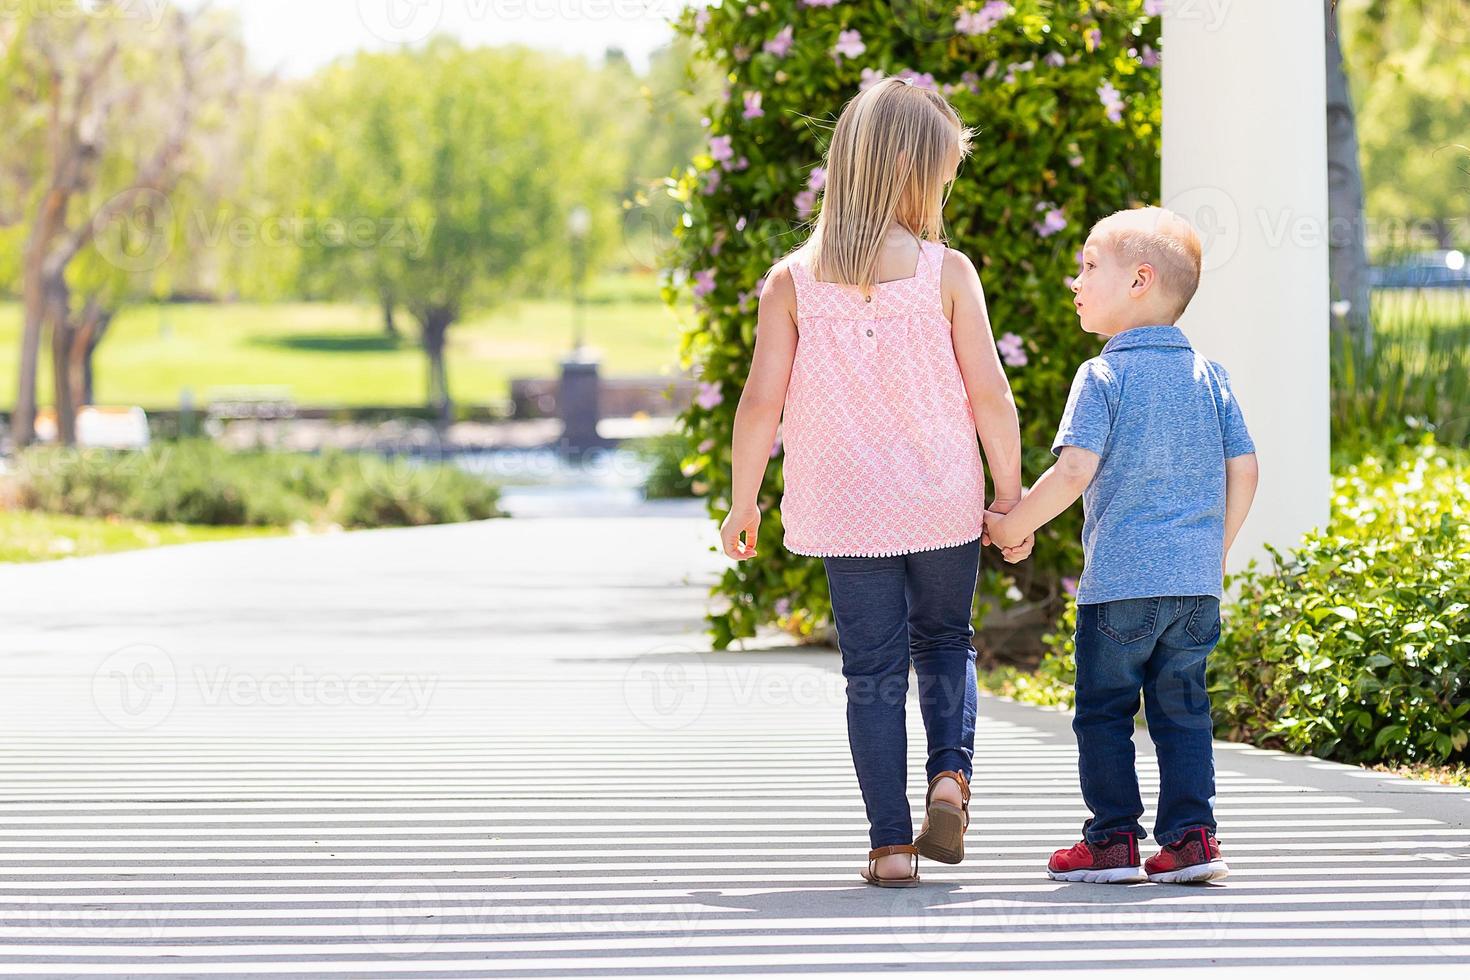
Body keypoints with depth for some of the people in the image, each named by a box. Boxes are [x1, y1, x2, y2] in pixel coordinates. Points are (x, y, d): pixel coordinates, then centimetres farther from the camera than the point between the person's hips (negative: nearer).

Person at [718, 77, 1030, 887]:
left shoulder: (792, 281, -4)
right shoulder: (947, 273, -8)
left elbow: (762, 402, -4)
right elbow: (990, 396, -6)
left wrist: (742, 503, 8)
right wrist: (1010, 496, 5)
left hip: (847, 511, 0)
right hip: (945, 502, 0)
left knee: (873, 671, 7)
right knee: (945, 641, 22)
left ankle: (891, 843, 4)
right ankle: (950, 773, -1)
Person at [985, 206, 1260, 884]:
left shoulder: (1102, 378, -8)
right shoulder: (1208, 376, 8)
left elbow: (1074, 473, -17)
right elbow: (1243, 471, 7)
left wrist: (1013, 524, -4)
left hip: (1119, 581, -5)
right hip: (1196, 584, 5)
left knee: (1104, 711, 6)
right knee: (1182, 711, 11)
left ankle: (1113, 841, 8)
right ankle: (1191, 838, 6)